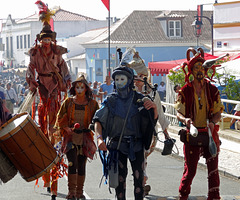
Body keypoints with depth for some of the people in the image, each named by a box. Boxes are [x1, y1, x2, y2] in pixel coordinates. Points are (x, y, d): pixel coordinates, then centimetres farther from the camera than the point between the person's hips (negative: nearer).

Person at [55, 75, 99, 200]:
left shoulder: (92, 104, 4)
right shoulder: (68, 102, 5)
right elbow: (60, 119, 9)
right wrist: (67, 128, -7)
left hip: (85, 138, 1)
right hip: (71, 138, -1)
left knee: (82, 165, 4)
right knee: (72, 163, -13)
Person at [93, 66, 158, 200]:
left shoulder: (139, 99, 1)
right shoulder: (111, 101, 1)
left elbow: (154, 118, 4)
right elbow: (98, 120, -1)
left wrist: (154, 107, -18)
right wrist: (99, 138, -17)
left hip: (136, 144, 0)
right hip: (118, 144, 0)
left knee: (139, 176, -1)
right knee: (120, 177, 0)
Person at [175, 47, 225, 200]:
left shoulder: (212, 90, 3)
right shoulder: (185, 91, 0)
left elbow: (218, 113, 5)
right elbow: (179, 113, 1)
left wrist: (213, 122, -16)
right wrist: (185, 119, -21)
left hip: (210, 134, 1)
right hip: (192, 134, -1)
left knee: (213, 168, -1)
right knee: (190, 169, 0)